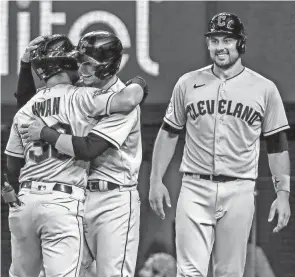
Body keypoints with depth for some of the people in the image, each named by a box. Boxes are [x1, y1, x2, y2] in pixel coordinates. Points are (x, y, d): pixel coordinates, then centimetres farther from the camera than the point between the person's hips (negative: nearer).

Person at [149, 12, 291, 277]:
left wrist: (283, 193, -1)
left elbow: (277, 145, 6)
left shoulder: (264, 88, 4)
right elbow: (169, 133, 14)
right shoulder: (187, 83, 7)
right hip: (195, 189, 0)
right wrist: (156, 180, 8)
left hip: (239, 192, 0)